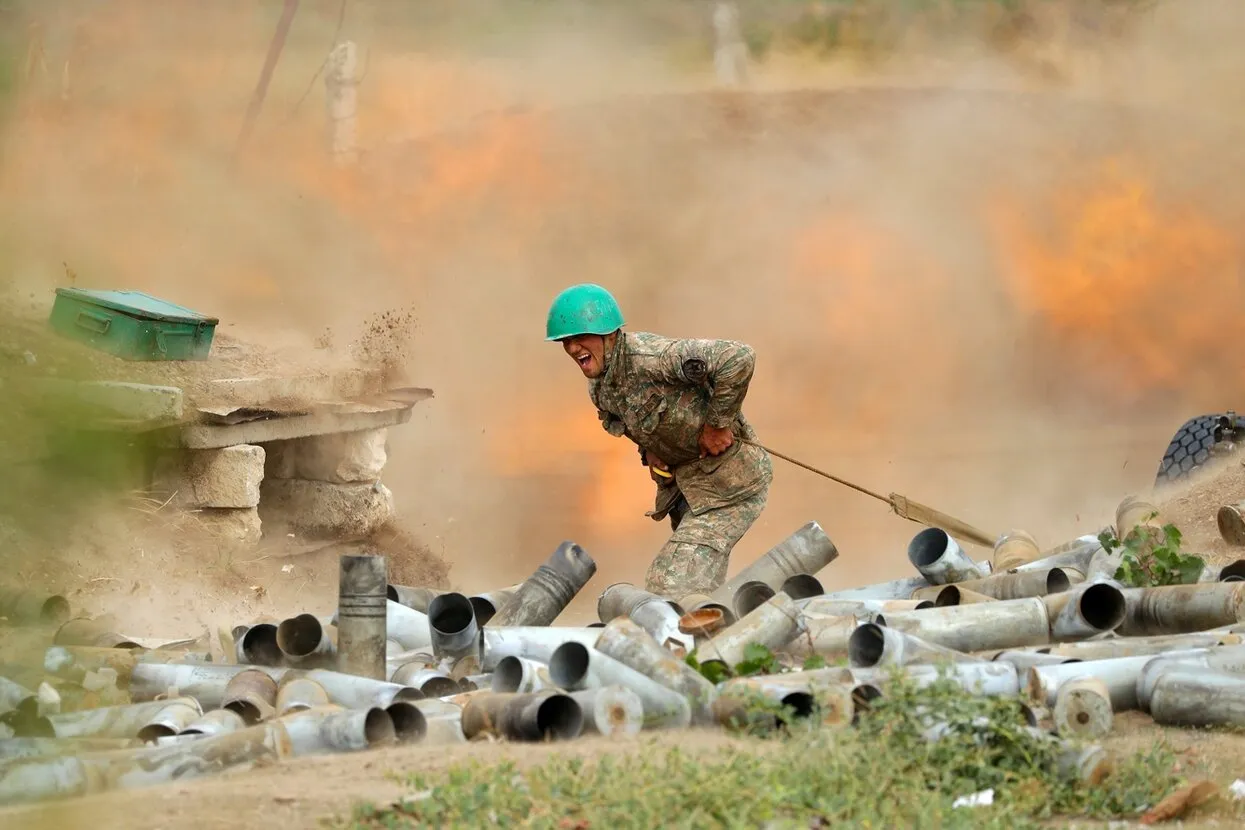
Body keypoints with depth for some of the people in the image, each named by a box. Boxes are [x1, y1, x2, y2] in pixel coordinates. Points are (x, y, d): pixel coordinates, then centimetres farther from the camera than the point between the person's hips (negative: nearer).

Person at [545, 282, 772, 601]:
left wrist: (718, 422, -26)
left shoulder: (648, 356, -28)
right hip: (686, 483, 10)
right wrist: (648, 450, 5)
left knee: (673, 588, -17)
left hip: (729, 481, -10)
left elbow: (738, 358, -36)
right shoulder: (599, 387, 2)